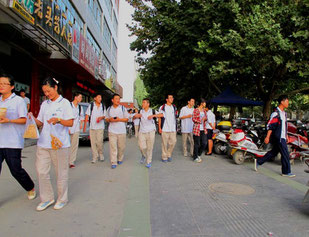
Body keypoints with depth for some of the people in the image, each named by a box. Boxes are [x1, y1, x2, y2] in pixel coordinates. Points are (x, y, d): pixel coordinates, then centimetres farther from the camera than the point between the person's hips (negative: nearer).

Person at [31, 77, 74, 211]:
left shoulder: (64, 103, -2)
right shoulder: (44, 104, 15)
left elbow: (71, 123, -8)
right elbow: (40, 123, 17)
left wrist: (58, 120, -24)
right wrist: (32, 118, -2)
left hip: (59, 143, -5)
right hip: (43, 143, 5)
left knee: (61, 172, 5)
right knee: (41, 171, 4)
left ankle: (62, 199, 21)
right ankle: (47, 198, 21)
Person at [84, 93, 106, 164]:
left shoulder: (103, 106, 9)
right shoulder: (91, 105, 3)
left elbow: (104, 115, 13)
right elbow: (87, 116, 2)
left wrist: (101, 117, -11)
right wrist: (85, 126, -3)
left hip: (100, 127, 0)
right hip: (92, 127, 0)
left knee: (99, 142, -8)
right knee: (93, 142, 2)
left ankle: (101, 154, 15)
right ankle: (95, 157, 12)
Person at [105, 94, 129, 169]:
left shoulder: (123, 108, 3)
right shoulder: (109, 109, 9)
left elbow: (126, 119, 5)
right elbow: (107, 119, 17)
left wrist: (119, 119, -12)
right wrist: (110, 119, -6)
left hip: (121, 130, 0)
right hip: (112, 131, 0)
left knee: (121, 146, 6)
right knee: (113, 146, -7)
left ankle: (120, 159, 27)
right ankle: (113, 163, -4)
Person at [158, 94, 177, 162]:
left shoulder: (174, 107, 14)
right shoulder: (162, 107, 1)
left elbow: (175, 117, 17)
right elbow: (160, 117, 2)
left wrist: (176, 127, 12)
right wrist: (159, 127, -3)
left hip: (173, 128, 4)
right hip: (165, 128, -4)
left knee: (173, 142, -1)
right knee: (165, 143, 0)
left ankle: (169, 155, 18)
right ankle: (164, 157, 11)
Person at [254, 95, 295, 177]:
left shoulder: (284, 113, 15)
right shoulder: (276, 113, -15)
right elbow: (270, 126, -18)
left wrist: (286, 135, 24)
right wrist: (267, 137, -21)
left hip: (282, 137, 9)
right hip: (278, 137, -9)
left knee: (274, 152, 13)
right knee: (285, 154, -2)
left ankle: (258, 161, 20)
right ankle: (286, 172, 10)